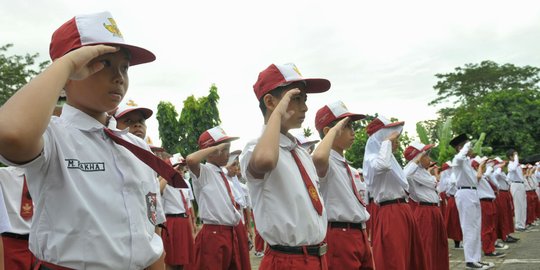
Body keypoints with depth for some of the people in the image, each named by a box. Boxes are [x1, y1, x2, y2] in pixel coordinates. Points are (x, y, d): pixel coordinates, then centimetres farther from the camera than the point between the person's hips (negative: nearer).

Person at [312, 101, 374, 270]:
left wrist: (365, 240, 20)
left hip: (360, 236, 9)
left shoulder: (347, 167, 18)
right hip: (340, 238, -9)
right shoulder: (326, 163, -11)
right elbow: (318, 158, -38)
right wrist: (335, 130, -23)